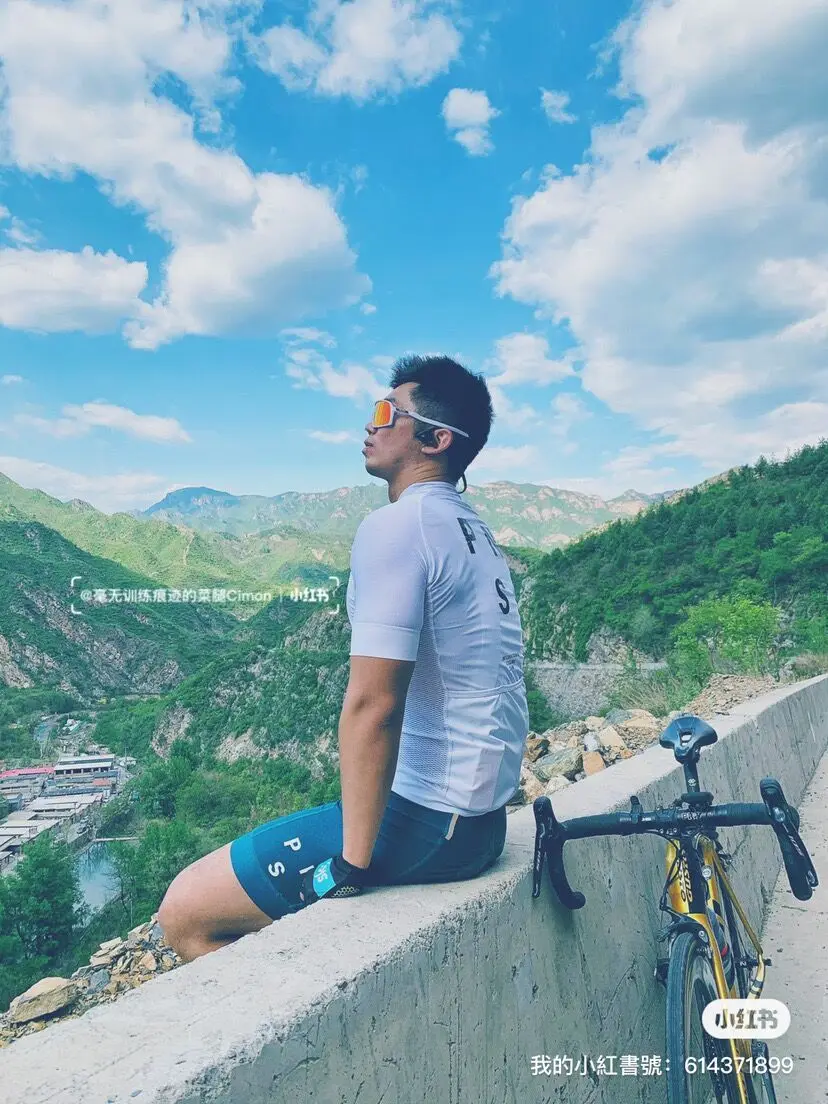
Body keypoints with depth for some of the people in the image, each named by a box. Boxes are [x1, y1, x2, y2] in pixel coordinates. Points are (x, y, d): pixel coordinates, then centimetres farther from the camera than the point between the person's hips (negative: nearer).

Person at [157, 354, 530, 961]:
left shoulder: (396, 526, -18)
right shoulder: (476, 531, 11)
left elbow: (371, 705, -25)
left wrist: (353, 869, -18)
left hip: (421, 820, -10)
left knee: (186, 911, 0)